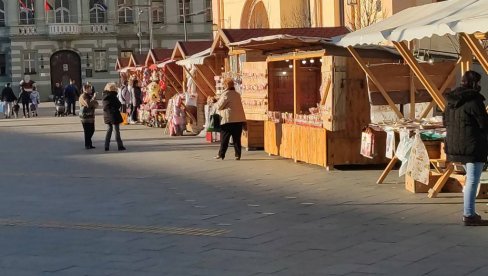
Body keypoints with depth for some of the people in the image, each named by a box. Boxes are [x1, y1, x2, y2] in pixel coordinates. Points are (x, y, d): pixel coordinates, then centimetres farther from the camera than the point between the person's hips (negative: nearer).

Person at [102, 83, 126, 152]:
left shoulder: (105, 98, 4)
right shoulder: (113, 97, -18)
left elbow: (104, 107, 11)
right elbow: (119, 105, -13)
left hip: (107, 116, 6)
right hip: (114, 116, -6)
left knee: (109, 130, 13)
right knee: (117, 131, 2)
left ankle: (106, 146, 9)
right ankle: (120, 146, 6)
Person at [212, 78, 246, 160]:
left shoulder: (226, 94, -10)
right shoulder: (237, 94, 14)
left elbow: (219, 106, -8)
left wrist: (216, 104, 14)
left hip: (228, 119, -6)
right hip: (239, 119, 6)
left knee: (224, 138, 2)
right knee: (237, 138, 7)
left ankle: (221, 154, 4)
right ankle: (238, 155, 4)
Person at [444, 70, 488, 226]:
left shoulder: (451, 100, 9)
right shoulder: (474, 100, -16)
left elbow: (446, 121, 17)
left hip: (454, 145, 8)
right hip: (473, 146, -8)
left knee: (470, 178, 21)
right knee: (472, 180, -3)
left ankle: (469, 212, 24)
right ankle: (469, 216, -3)